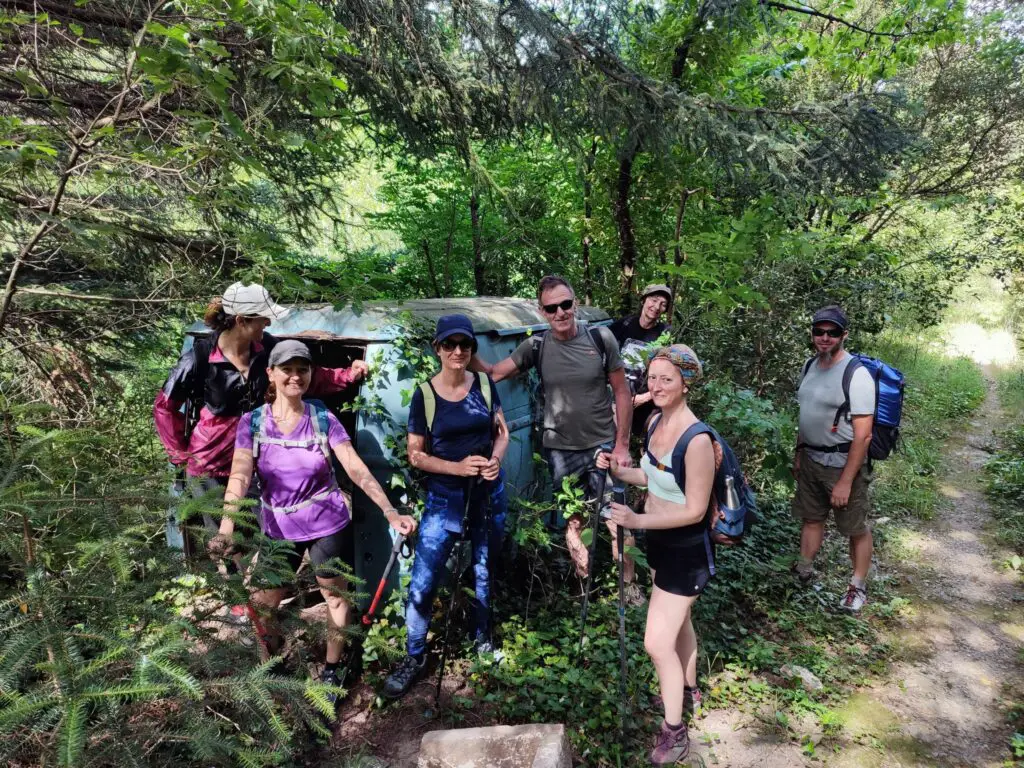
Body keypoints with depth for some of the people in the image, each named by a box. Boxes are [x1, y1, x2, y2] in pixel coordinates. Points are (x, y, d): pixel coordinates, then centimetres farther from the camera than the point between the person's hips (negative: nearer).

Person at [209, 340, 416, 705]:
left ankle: (331, 671, 33)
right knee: (261, 605, 7)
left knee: (336, 596, 9)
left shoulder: (323, 419, -9)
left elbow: (357, 469, -14)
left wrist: (390, 512, -25)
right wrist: (226, 528, -35)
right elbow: (240, 476, -19)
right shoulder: (253, 422, -8)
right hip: (278, 527, 1)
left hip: (325, 524, -1)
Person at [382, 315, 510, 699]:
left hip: (489, 492, 3)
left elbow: (502, 431, 7)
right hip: (445, 495, -2)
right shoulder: (424, 395, -9)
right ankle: (414, 656, 18)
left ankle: (482, 638, 40)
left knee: (485, 569, 18)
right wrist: (457, 467, -20)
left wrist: (496, 459, -13)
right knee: (423, 579, -3)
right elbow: (415, 454, -6)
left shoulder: (485, 384, -2)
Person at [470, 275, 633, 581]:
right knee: (573, 522, 13)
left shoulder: (600, 338, -8)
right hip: (560, 450, 1)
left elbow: (622, 393, -3)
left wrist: (622, 445, -5)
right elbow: (491, 373, -7)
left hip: (603, 445, -1)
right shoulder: (536, 347, -5)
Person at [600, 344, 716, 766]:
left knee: (657, 642, -2)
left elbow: (695, 511, -25)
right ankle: (688, 691, 50)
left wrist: (637, 520, -29)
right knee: (678, 621, 27)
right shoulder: (657, 422, -3)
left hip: (687, 550, -8)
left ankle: (675, 733, 19)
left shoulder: (697, 439, -29)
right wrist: (617, 470, -6)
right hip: (660, 541, 8)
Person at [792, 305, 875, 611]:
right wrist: (798, 453, 16)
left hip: (844, 463, -7)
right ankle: (804, 574, 34)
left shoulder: (857, 374, -20)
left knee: (856, 529, 8)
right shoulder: (811, 365, 4)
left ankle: (858, 587, 25)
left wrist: (845, 482, -21)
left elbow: (863, 436, -21)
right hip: (811, 459, 7)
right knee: (811, 517, 18)